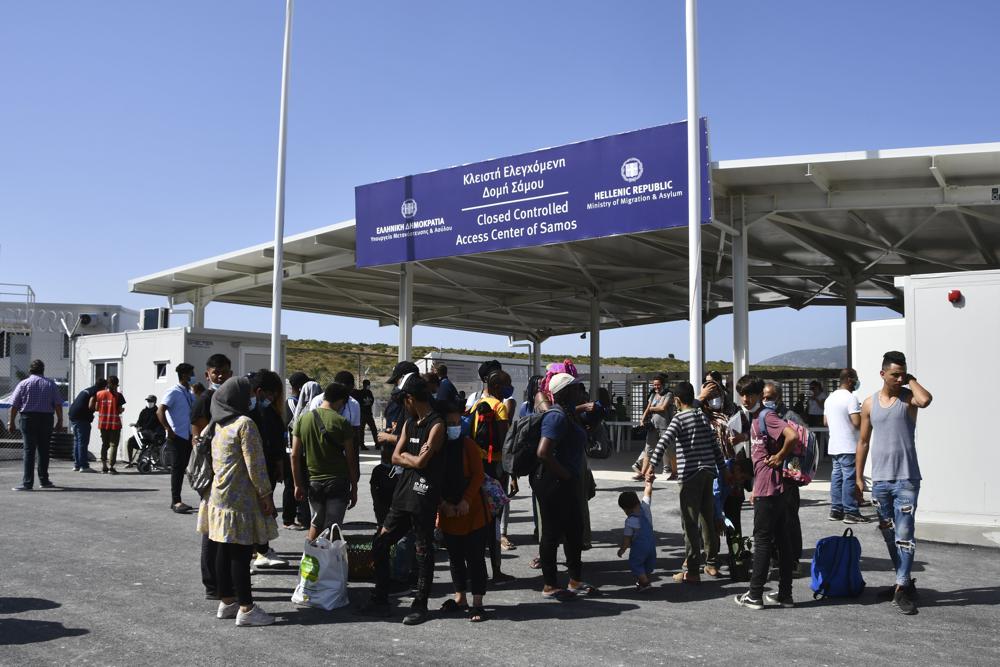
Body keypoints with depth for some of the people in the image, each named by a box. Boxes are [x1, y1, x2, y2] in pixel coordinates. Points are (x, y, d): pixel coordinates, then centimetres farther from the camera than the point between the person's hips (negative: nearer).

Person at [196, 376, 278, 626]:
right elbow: (255, 464, -16)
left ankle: (226, 602, 22)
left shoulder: (215, 425, 10)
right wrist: (265, 493, -9)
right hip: (240, 498, -8)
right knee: (241, 554, -4)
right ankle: (246, 608, 0)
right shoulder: (245, 424, -15)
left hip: (219, 496, 8)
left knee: (224, 551, 13)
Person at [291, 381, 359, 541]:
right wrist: (354, 488, 0)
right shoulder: (342, 423, -11)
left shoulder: (303, 419, -1)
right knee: (332, 528, 3)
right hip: (338, 483, -4)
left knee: (316, 523, 21)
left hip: (313, 481, 4)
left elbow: (295, 455, 0)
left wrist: (298, 484, 7)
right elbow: (350, 459, -9)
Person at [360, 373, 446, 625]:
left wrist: (405, 455, -1)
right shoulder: (409, 423, 14)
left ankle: (420, 605, 14)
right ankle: (380, 599, 21)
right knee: (380, 544, 10)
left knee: (423, 552, 3)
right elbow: (396, 457, 8)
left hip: (423, 498, -8)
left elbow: (421, 462, -18)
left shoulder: (436, 425, -12)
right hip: (403, 494, 8)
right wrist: (415, 458, -7)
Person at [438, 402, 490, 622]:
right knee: (455, 557, 14)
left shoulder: (468, 444, -6)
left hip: (472, 510, -3)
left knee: (475, 557, 0)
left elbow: (478, 474, -8)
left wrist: (466, 501, -16)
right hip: (447, 513, 3)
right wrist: (444, 504, -9)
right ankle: (460, 598, 28)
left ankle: (477, 603, 6)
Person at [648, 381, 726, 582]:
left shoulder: (680, 418, -5)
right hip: (708, 471, 7)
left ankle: (692, 570, -4)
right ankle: (712, 563, 24)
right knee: (708, 518, 16)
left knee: (690, 522, -4)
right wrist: (722, 469, 23)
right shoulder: (703, 416, 14)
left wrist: (652, 465, -25)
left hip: (690, 474, -7)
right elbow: (715, 445, 16)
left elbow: (664, 442, -20)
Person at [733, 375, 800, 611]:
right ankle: (785, 594, 18)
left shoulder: (766, 416, -14)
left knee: (762, 540, -3)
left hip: (768, 489, -9)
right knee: (782, 539, 11)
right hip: (770, 487, 9)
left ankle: (755, 595, 5)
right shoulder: (755, 417, 15)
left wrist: (779, 457, -16)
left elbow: (792, 436, -30)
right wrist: (755, 488, 20)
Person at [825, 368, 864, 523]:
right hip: (848, 446, -8)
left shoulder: (829, 398, 14)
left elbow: (825, 422, 19)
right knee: (850, 478, -5)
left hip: (833, 446, 8)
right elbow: (857, 423, -21)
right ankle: (850, 512, -3)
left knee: (837, 477, 11)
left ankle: (836, 510, 13)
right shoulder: (851, 398, -14)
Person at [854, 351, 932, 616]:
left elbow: (926, 400, -29)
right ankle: (904, 580, 28)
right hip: (880, 480, 4)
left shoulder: (908, 397, -3)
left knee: (904, 534, -6)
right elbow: (863, 441, 10)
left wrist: (911, 380, -11)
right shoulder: (870, 403, 6)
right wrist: (858, 477, 9)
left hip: (906, 479, -4)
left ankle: (902, 589, -1)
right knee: (888, 534, 13)